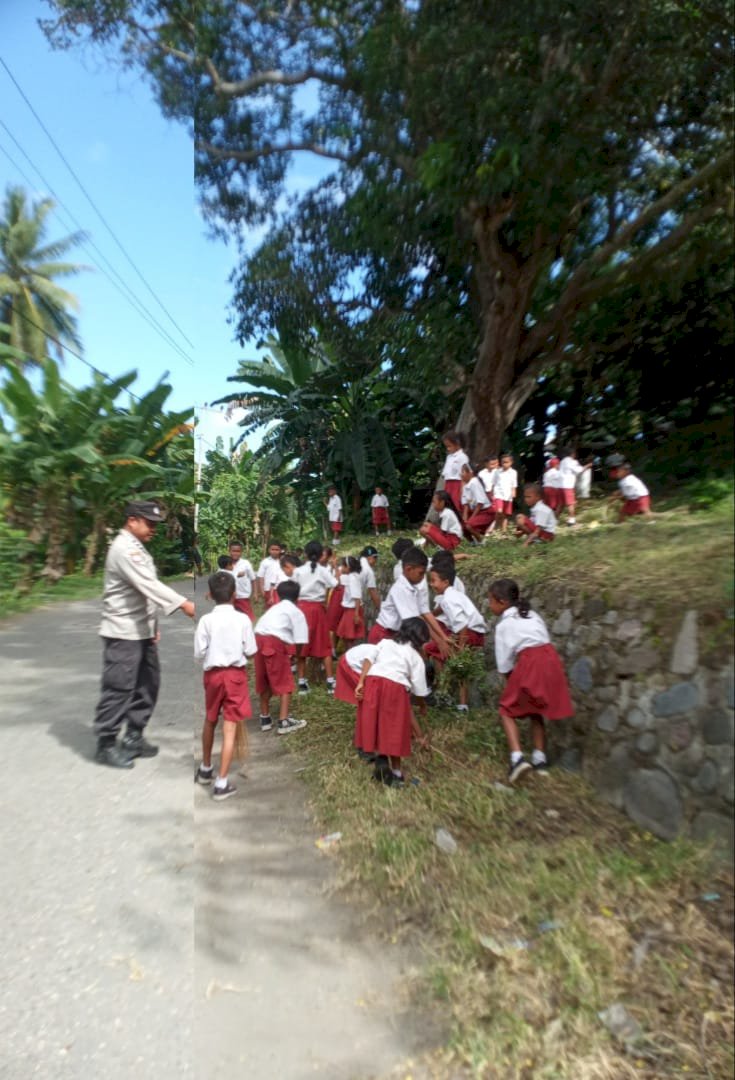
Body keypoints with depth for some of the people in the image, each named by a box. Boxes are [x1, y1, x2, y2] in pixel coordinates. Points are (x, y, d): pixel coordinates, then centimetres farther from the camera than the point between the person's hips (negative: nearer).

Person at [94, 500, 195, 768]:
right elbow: (148, 584, -27)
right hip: (123, 632, -10)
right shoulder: (123, 548, -16)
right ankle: (106, 745, 12)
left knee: (147, 684, 14)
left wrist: (153, 624, 14)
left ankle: (133, 737, 26)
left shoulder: (137, 547, 15)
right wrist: (183, 604, -34)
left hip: (141, 630, 10)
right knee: (119, 688, -2)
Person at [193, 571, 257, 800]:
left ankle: (205, 769, 40)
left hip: (213, 674, 2)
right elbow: (251, 651, -6)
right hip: (236, 674, -2)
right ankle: (221, 783, 4)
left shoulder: (206, 620, -10)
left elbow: (198, 653, -9)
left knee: (210, 721, 23)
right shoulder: (243, 619, -10)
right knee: (229, 729, 2)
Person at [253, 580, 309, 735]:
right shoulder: (297, 612, 13)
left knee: (265, 681, 19)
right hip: (275, 643, -6)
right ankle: (284, 721, 4)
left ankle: (265, 718, 31)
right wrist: (290, 652, 19)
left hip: (258, 639, 6)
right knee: (285, 683, 6)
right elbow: (299, 640, 3)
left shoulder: (273, 608, 30)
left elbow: (262, 625, 19)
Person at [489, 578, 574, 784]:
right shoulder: (532, 615, 20)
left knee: (507, 710, 8)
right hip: (551, 659, 7)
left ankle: (517, 758, -7)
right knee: (535, 710, 24)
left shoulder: (504, 625, 2)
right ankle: (540, 758, 28)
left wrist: (511, 677, 20)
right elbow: (542, 640, 15)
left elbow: (504, 663, 2)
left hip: (530, 663, -7)